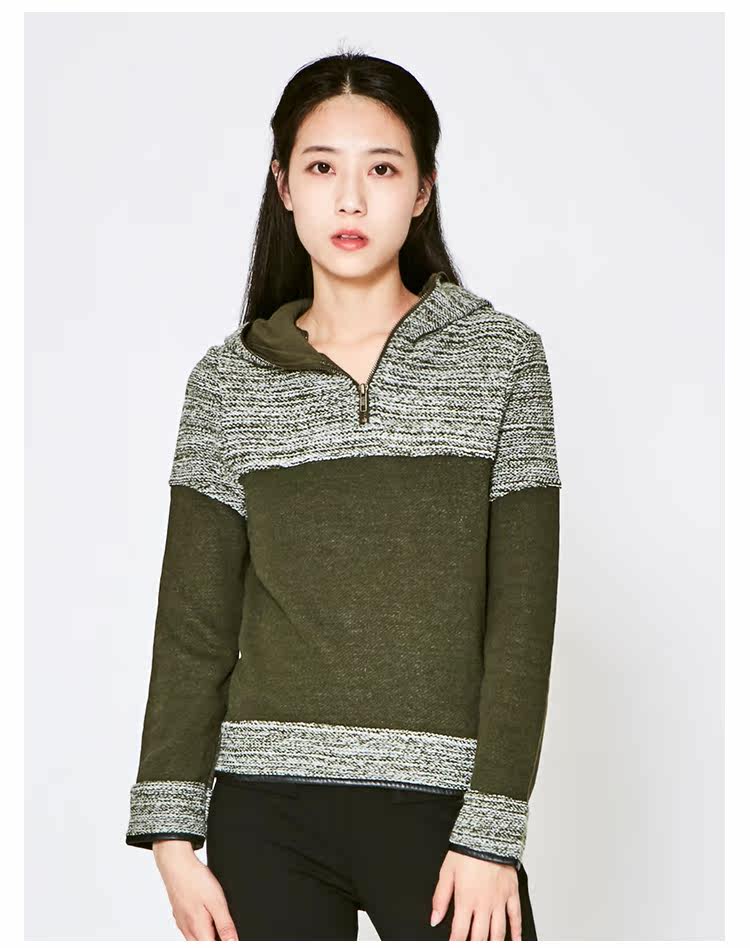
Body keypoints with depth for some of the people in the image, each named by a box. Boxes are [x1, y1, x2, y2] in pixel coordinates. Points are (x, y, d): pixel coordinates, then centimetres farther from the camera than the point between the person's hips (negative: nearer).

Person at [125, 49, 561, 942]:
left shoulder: (500, 356, 1)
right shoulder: (227, 382, 5)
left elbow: (521, 612, -2)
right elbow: (192, 624, 4)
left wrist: (493, 830, -8)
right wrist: (173, 832, -1)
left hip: (439, 803, -1)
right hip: (266, 811, 2)